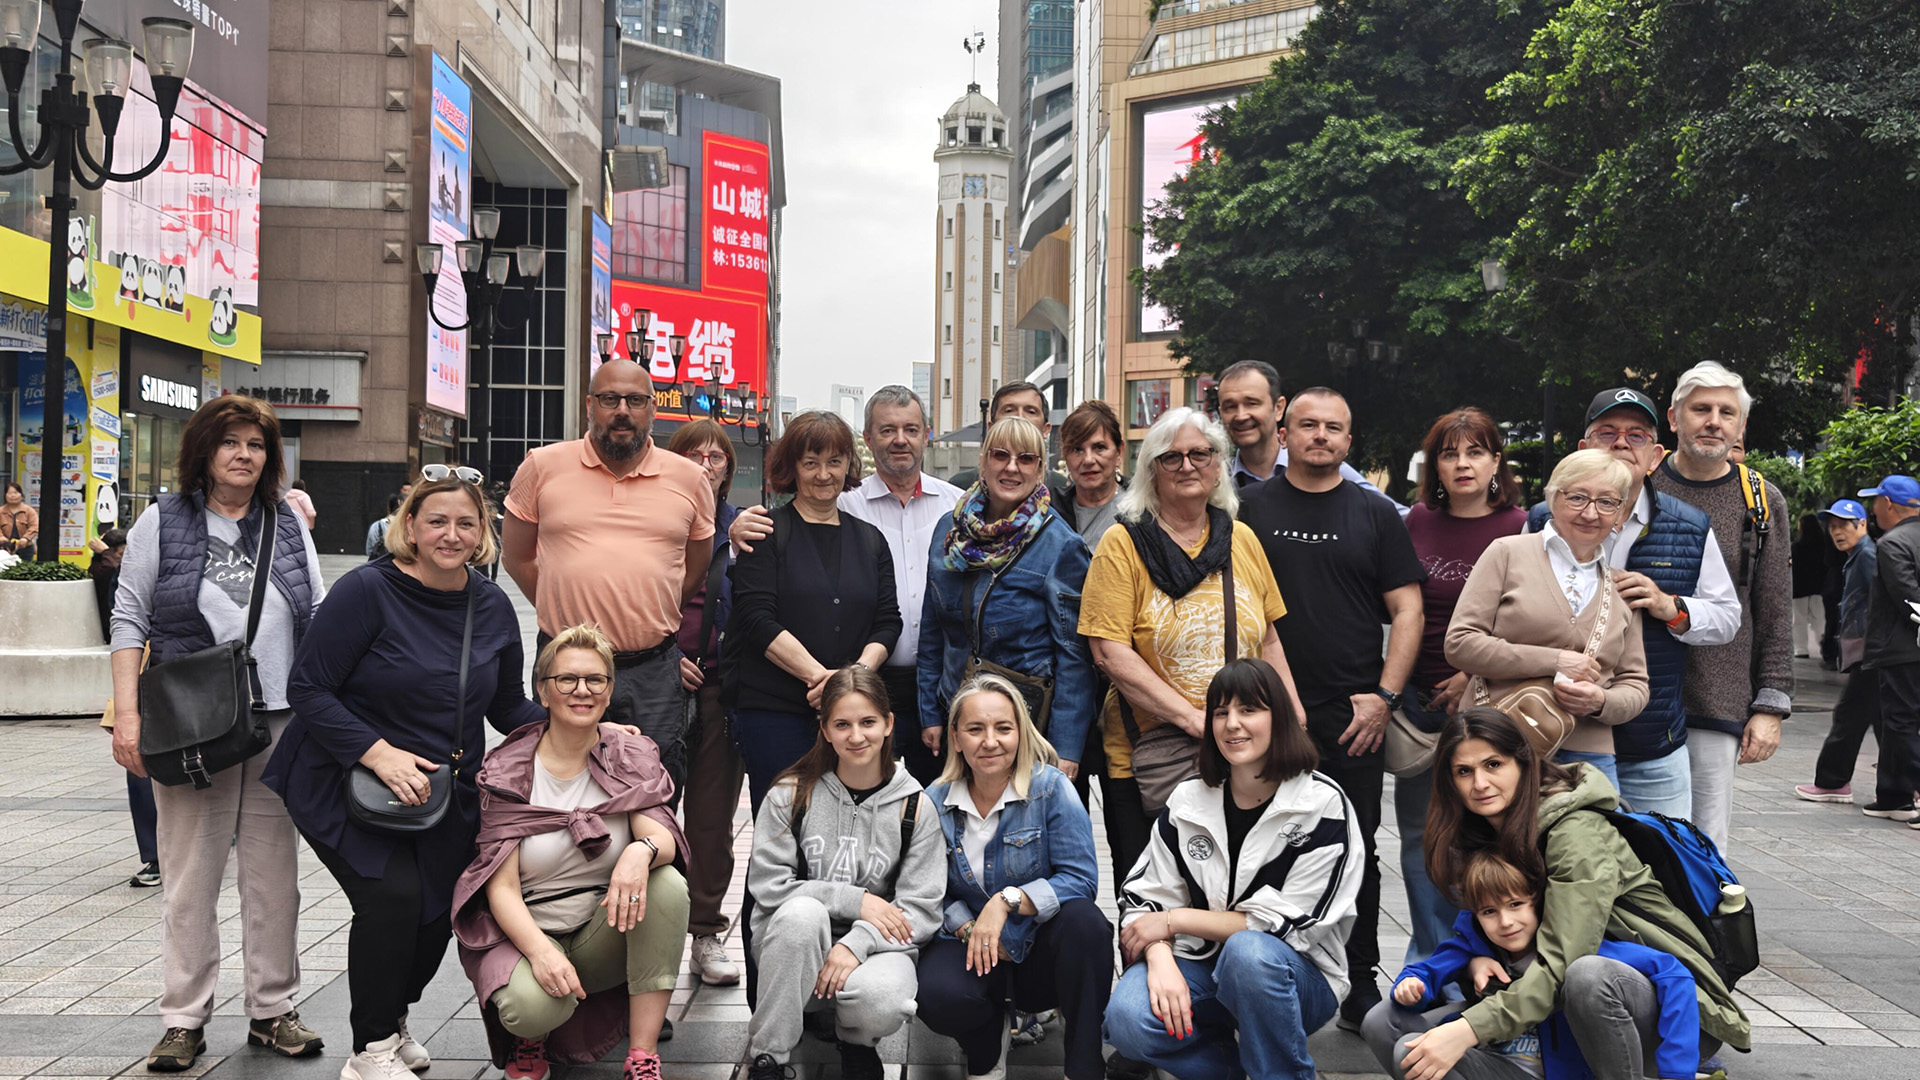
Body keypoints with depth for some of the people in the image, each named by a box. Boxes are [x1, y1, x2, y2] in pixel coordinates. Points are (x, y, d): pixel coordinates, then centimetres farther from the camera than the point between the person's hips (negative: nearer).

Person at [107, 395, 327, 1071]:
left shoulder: (289, 526, 11)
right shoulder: (163, 523, 4)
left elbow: (318, 619, 13)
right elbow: (130, 621, 2)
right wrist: (127, 713, -8)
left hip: (281, 722, 2)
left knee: (275, 874, 7)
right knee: (190, 875, 1)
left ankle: (272, 1010, 17)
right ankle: (184, 1020, 11)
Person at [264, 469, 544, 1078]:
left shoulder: (493, 607, 2)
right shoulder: (368, 591, -15)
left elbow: (509, 708, 9)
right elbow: (307, 689, -15)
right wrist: (379, 754, -26)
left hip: (445, 791, 5)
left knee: (437, 912, 3)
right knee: (392, 894, -22)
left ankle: (392, 1021, 34)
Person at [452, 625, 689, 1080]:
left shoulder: (632, 756, -1)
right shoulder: (506, 772, -7)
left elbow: (664, 837, -15)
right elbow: (501, 887, -12)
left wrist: (642, 851, -41)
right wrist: (541, 951, -30)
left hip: (606, 932, 3)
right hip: (528, 929, -2)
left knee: (667, 885, -28)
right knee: (534, 1004, -36)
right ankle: (531, 1038, 6)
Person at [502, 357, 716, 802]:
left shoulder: (689, 478, 5)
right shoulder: (543, 467, 2)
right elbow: (517, 557, 10)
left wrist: (650, 623, 10)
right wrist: (563, 616, 6)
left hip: (655, 670, 1)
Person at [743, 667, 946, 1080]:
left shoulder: (914, 806, -1)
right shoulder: (792, 794, -1)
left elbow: (921, 909, -5)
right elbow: (766, 883, -7)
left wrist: (858, 941, -22)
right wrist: (855, 900, -14)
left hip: (875, 944, 0)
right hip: (797, 942, 1)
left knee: (881, 998, -34)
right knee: (803, 912, -34)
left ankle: (856, 1043, 5)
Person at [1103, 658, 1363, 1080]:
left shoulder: (1323, 805, -10)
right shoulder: (1188, 801, 2)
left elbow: (1288, 926, -14)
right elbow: (1142, 897, 0)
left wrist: (1174, 919, -13)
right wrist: (1160, 958, -23)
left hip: (1294, 977, -3)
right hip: (1200, 966, 3)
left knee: (1249, 952, -38)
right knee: (1126, 1018, -27)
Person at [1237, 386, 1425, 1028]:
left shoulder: (1375, 515, 8)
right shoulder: (1249, 509, 6)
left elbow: (1406, 611, 6)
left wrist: (1384, 695, -4)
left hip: (1355, 719, 1)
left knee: (1356, 853, 6)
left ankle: (1360, 986, 18)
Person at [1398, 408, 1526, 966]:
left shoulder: (1518, 527, -4)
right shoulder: (1418, 520, 7)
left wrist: (1471, 678, -13)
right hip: (1419, 697, 4)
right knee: (1419, 832, 10)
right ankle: (1430, 956, 24)